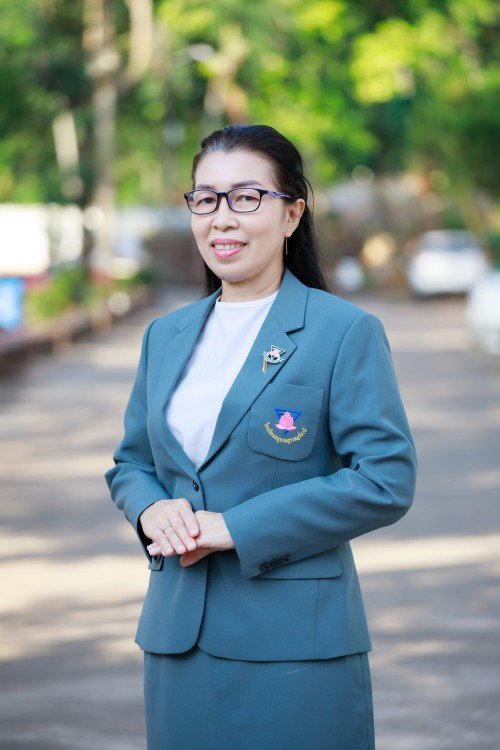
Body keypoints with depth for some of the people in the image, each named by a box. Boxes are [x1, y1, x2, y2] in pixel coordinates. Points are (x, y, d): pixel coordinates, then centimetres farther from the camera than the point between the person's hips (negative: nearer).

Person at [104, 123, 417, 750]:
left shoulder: (345, 332, -5)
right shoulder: (165, 337, 13)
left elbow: (386, 480, -11)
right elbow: (129, 463, 20)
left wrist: (237, 527, -16)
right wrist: (151, 508, -5)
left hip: (295, 647, -5)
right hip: (177, 640, 5)